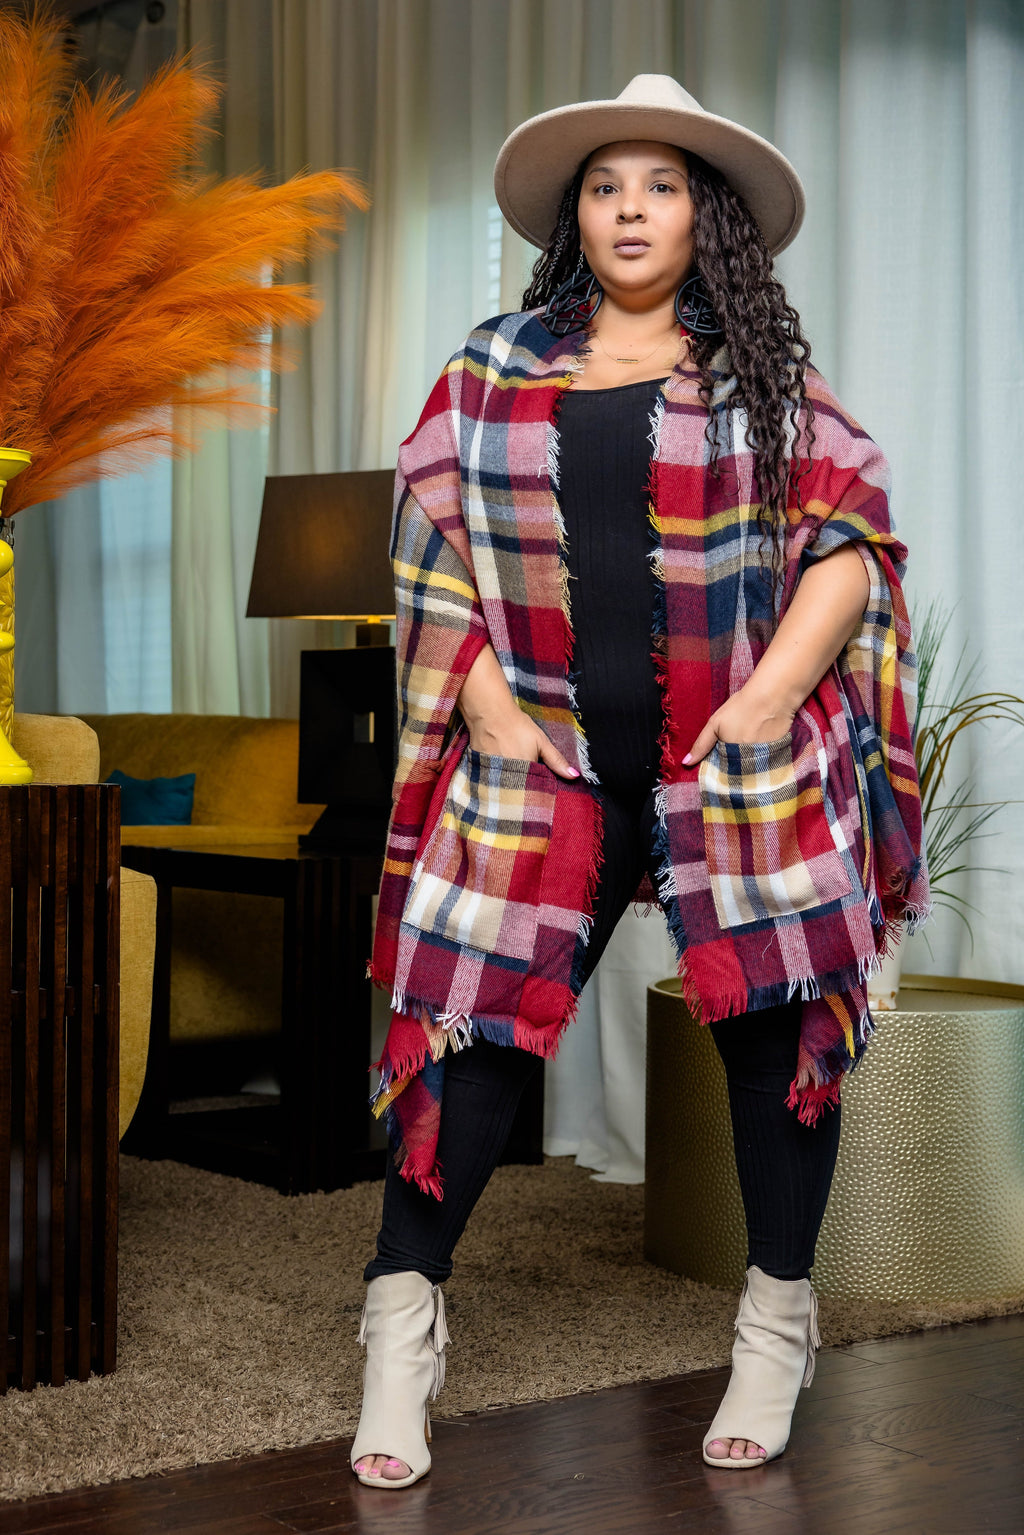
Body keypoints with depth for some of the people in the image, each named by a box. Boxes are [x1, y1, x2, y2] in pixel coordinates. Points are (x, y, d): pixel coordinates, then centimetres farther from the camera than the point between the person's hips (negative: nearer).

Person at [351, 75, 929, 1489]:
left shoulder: (768, 377, 7)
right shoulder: (491, 373, 10)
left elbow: (850, 538, 2)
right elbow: (432, 552, 8)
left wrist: (772, 694, -10)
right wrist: (487, 700, -3)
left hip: (741, 769, 0)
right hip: (546, 761, 1)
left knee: (776, 1023, 4)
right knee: (475, 1017, -2)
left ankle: (777, 1323, 21)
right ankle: (403, 1322, 9)